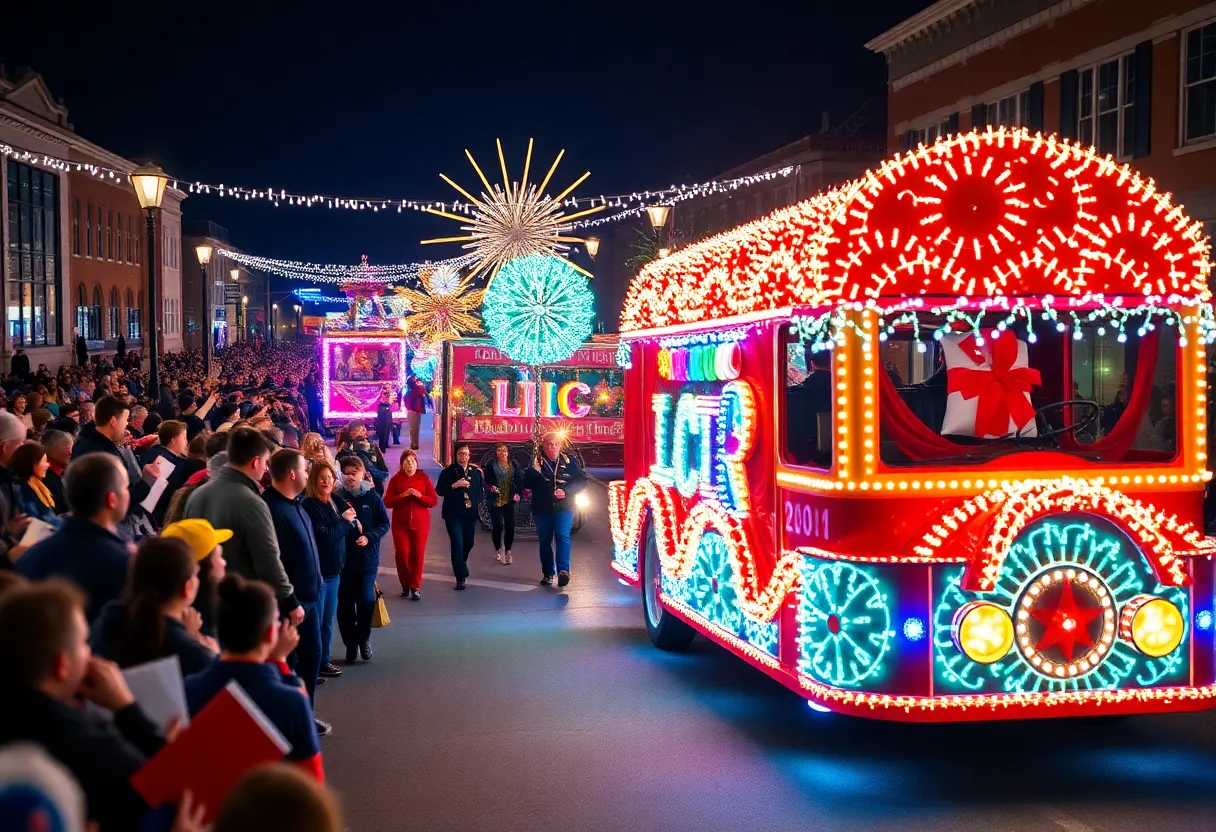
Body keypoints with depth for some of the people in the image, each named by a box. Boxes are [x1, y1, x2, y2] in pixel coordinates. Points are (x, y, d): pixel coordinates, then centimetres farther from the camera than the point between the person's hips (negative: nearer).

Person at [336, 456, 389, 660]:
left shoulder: (372, 497, 0)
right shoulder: (336, 497, -1)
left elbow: (384, 524, 3)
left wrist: (369, 537, -11)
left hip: (367, 558, -1)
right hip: (342, 558, 1)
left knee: (366, 600, -10)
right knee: (345, 604, 4)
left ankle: (363, 638, 15)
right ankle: (351, 644, 21)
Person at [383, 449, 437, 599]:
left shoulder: (423, 478, 3)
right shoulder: (395, 479, 3)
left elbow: (434, 501, -1)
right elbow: (387, 502, -2)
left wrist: (419, 496, -17)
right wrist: (402, 495, -17)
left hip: (420, 523, 0)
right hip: (400, 523, 0)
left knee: (418, 555, -3)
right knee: (402, 554, -3)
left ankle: (415, 587, 3)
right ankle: (405, 585, 15)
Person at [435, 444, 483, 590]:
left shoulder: (476, 472, 8)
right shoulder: (448, 471, 0)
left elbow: (480, 490, 16)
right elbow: (439, 490, -3)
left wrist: (477, 501, -2)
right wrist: (454, 485, -17)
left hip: (470, 513, 4)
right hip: (453, 514, -3)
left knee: (468, 543, 12)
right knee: (457, 543, -10)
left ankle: (460, 562, 44)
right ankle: (461, 577, -6)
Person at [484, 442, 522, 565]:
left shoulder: (513, 465, 7)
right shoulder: (492, 466, 0)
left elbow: (520, 480, 7)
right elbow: (487, 482, -1)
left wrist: (517, 493, -3)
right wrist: (491, 488, -19)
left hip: (509, 500, 2)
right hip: (495, 500, -2)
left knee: (510, 526, -1)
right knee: (498, 526, -3)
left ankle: (507, 551, 13)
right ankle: (498, 549, 18)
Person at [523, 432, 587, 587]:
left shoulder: (569, 461, 1)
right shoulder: (536, 462, -1)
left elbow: (582, 480, 3)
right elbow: (526, 483, -6)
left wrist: (566, 491, -12)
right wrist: (533, 471, -25)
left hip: (564, 508, -1)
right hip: (542, 509, 1)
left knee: (563, 536, -20)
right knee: (545, 541, 9)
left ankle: (563, 570, -29)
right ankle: (547, 573, 20)